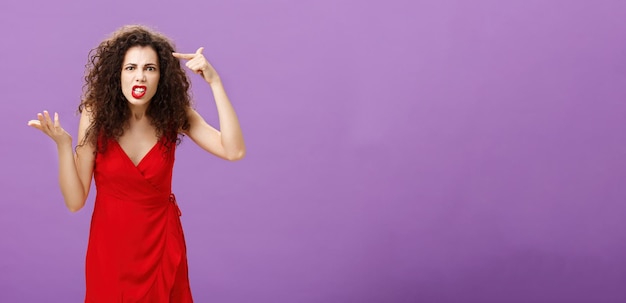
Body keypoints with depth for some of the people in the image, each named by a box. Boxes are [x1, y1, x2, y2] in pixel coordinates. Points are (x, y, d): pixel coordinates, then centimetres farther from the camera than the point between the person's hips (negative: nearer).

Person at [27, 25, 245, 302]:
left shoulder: (174, 114, -9)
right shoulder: (96, 115, -13)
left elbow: (234, 151, -24)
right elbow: (75, 200, -13)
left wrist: (214, 82, -25)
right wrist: (62, 143, -27)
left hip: (162, 243, 1)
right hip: (109, 244, -1)